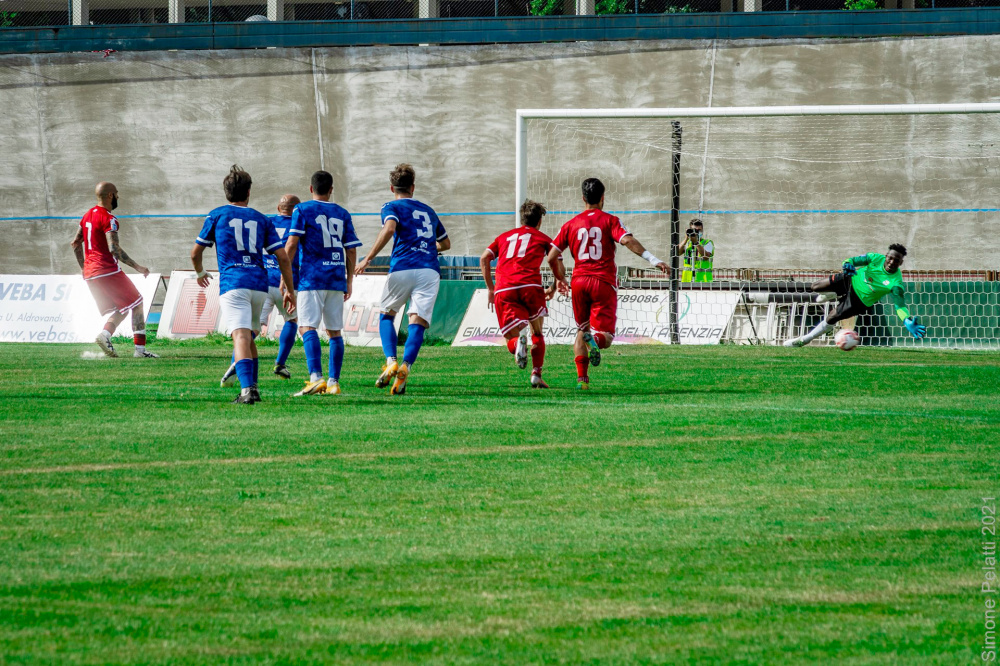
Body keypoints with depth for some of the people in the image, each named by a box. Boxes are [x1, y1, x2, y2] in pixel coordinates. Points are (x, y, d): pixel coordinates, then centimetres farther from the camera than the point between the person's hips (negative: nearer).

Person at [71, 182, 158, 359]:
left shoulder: (88, 216, 15)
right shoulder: (108, 219, -12)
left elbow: (75, 244, 21)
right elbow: (114, 249, -21)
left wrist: (84, 268, 28)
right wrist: (137, 266, -17)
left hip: (90, 274, 8)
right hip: (108, 271, -8)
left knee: (119, 311, 15)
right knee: (137, 304, 3)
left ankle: (105, 334, -13)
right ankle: (140, 349, -6)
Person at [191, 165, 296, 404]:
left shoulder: (217, 215, 10)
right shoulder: (261, 219, 16)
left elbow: (196, 253, 16)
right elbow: (283, 258, 9)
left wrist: (200, 273, 37)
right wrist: (290, 290, 17)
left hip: (232, 283, -4)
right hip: (259, 284, 4)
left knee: (240, 337, -17)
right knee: (249, 337, 23)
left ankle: (247, 389, -35)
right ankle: (251, 387, 23)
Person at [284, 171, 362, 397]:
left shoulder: (303, 210, 1)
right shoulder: (342, 214, 13)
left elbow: (291, 244, -7)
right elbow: (351, 251, 12)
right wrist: (349, 281, 20)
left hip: (312, 277, -5)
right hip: (337, 278, 5)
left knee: (307, 327, -11)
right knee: (334, 331, 10)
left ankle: (316, 378, -28)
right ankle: (333, 382, 9)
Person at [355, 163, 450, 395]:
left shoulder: (392, 207, 9)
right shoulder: (428, 210, 25)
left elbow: (389, 229, -15)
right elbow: (446, 243, 36)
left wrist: (368, 258, -13)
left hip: (402, 268, -3)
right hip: (430, 270, 3)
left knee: (387, 315, 17)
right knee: (418, 322, -7)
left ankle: (391, 361, -4)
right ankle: (405, 367, -29)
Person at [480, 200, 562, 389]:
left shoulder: (504, 236, 29)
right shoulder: (542, 238, 20)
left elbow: (484, 258, 18)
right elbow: (557, 265, 12)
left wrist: (490, 288, 21)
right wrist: (553, 289, 25)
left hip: (503, 290, 2)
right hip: (530, 286, -1)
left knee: (511, 341, 0)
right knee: (537, 334, 18)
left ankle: (519, 338, -37)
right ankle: (536, 375, 0)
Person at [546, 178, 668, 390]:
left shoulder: (571, 225, 10)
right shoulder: (609, 221, 2)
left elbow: (552, 257, 10)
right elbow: (628, 240, -16)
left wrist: (560, 279, 27)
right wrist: (653, 260, -20)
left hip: (579, 282, 3)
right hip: (604, 283, -3)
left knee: (581, 331, 21)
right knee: (605, 337, -2)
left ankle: (581, 378, 9)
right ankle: (595, 340, -39)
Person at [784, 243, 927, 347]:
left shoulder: (896, 283, -32)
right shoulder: (877, 258, -23)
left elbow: (900, 306, -32)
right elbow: (855, 260, -16)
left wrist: (908, 322, -51)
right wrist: (848, 264, -42)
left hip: (860, 301, -3)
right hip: (852, 280, 3)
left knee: (831, 319, -3)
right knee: (815, 287, 11)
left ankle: (805, 340, 21)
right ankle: (835, 296, 46)